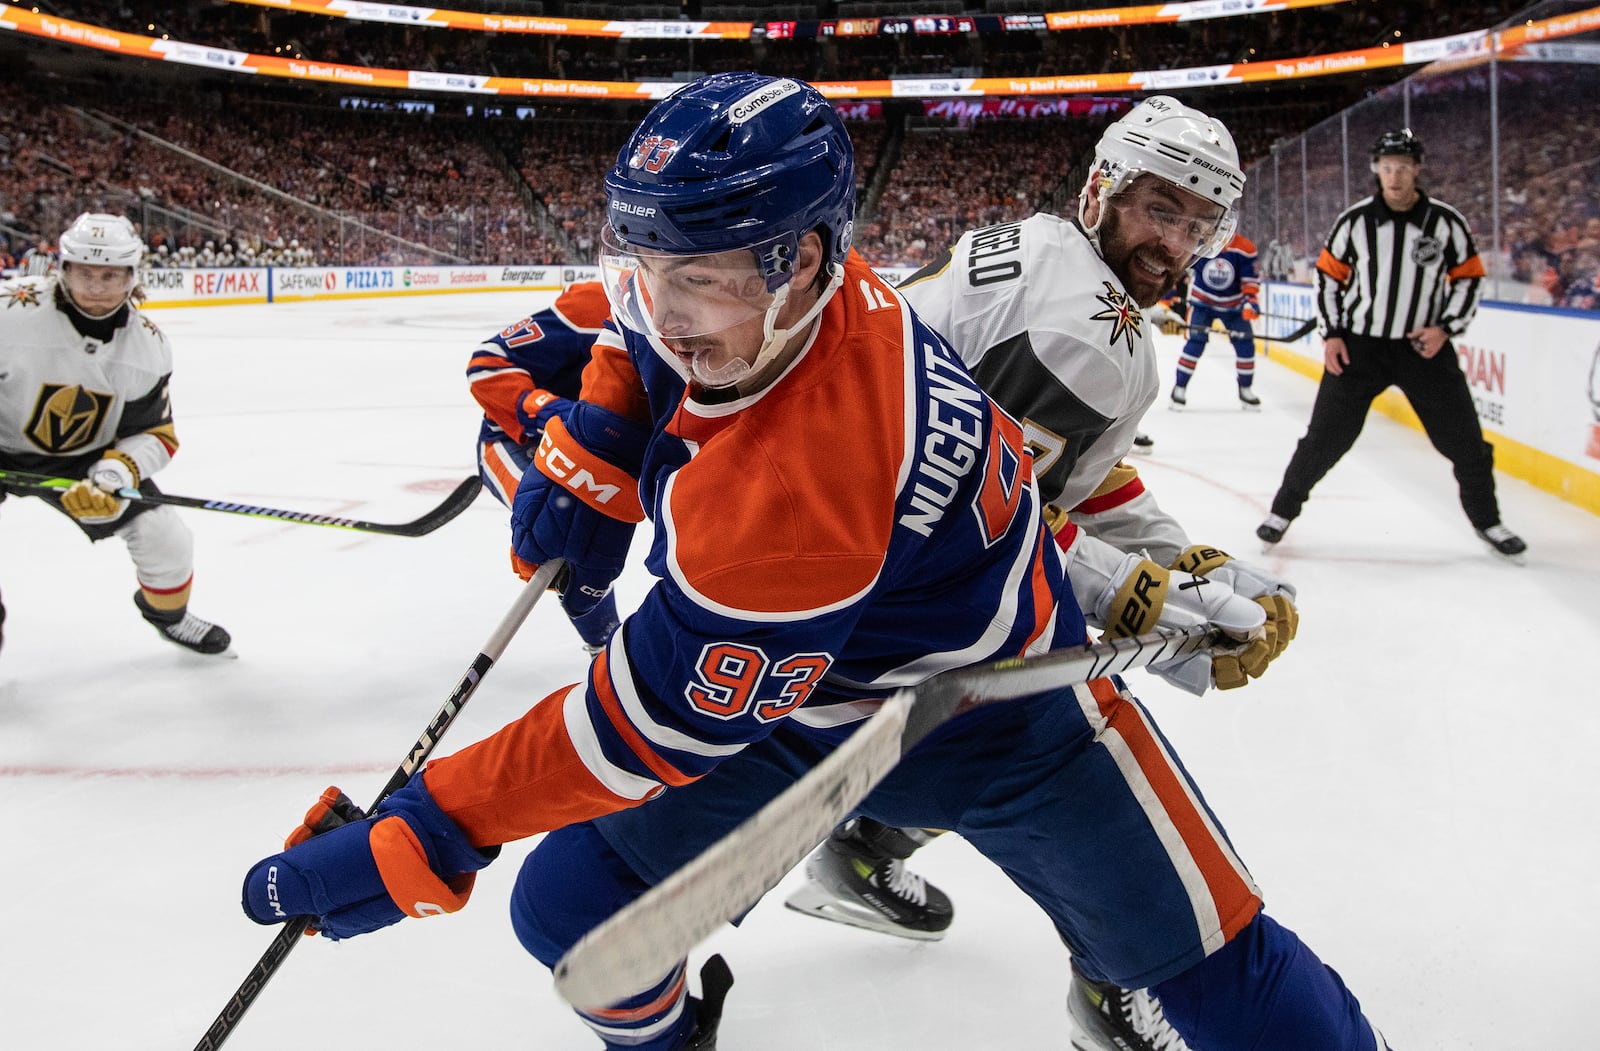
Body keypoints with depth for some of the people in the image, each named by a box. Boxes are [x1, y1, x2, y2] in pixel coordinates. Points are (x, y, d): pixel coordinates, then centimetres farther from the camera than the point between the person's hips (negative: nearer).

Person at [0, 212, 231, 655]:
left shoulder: (150, 347, -14)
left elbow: (155, 435, -8)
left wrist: (115, 473, -28)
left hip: (87, 456, 3)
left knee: (164, 535, -2)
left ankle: (169, 614, 31)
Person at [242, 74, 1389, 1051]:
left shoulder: (795, 485, -41)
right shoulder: (746, 290, -18)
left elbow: (656, 723, -32)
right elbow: (638, 336, 9)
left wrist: (417, 842, -27)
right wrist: (590, 458, -7)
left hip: (1003, 711, -6)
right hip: (798, 692, 7)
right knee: (574, 911, 1)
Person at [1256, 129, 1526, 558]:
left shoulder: (1446, 222, -5)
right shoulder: (1355, 220, -5)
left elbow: (1468, 279, 3)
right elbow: (1328, 275, 4)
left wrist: (1445, 328, -9)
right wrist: (1331, 334, -2)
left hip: (1424, 346, 1)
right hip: (1358, 346, -1)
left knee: (1464, 439, 4)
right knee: (1326, 437, 1)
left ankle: (1487, 520, 23)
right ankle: (1283, 510, 18)